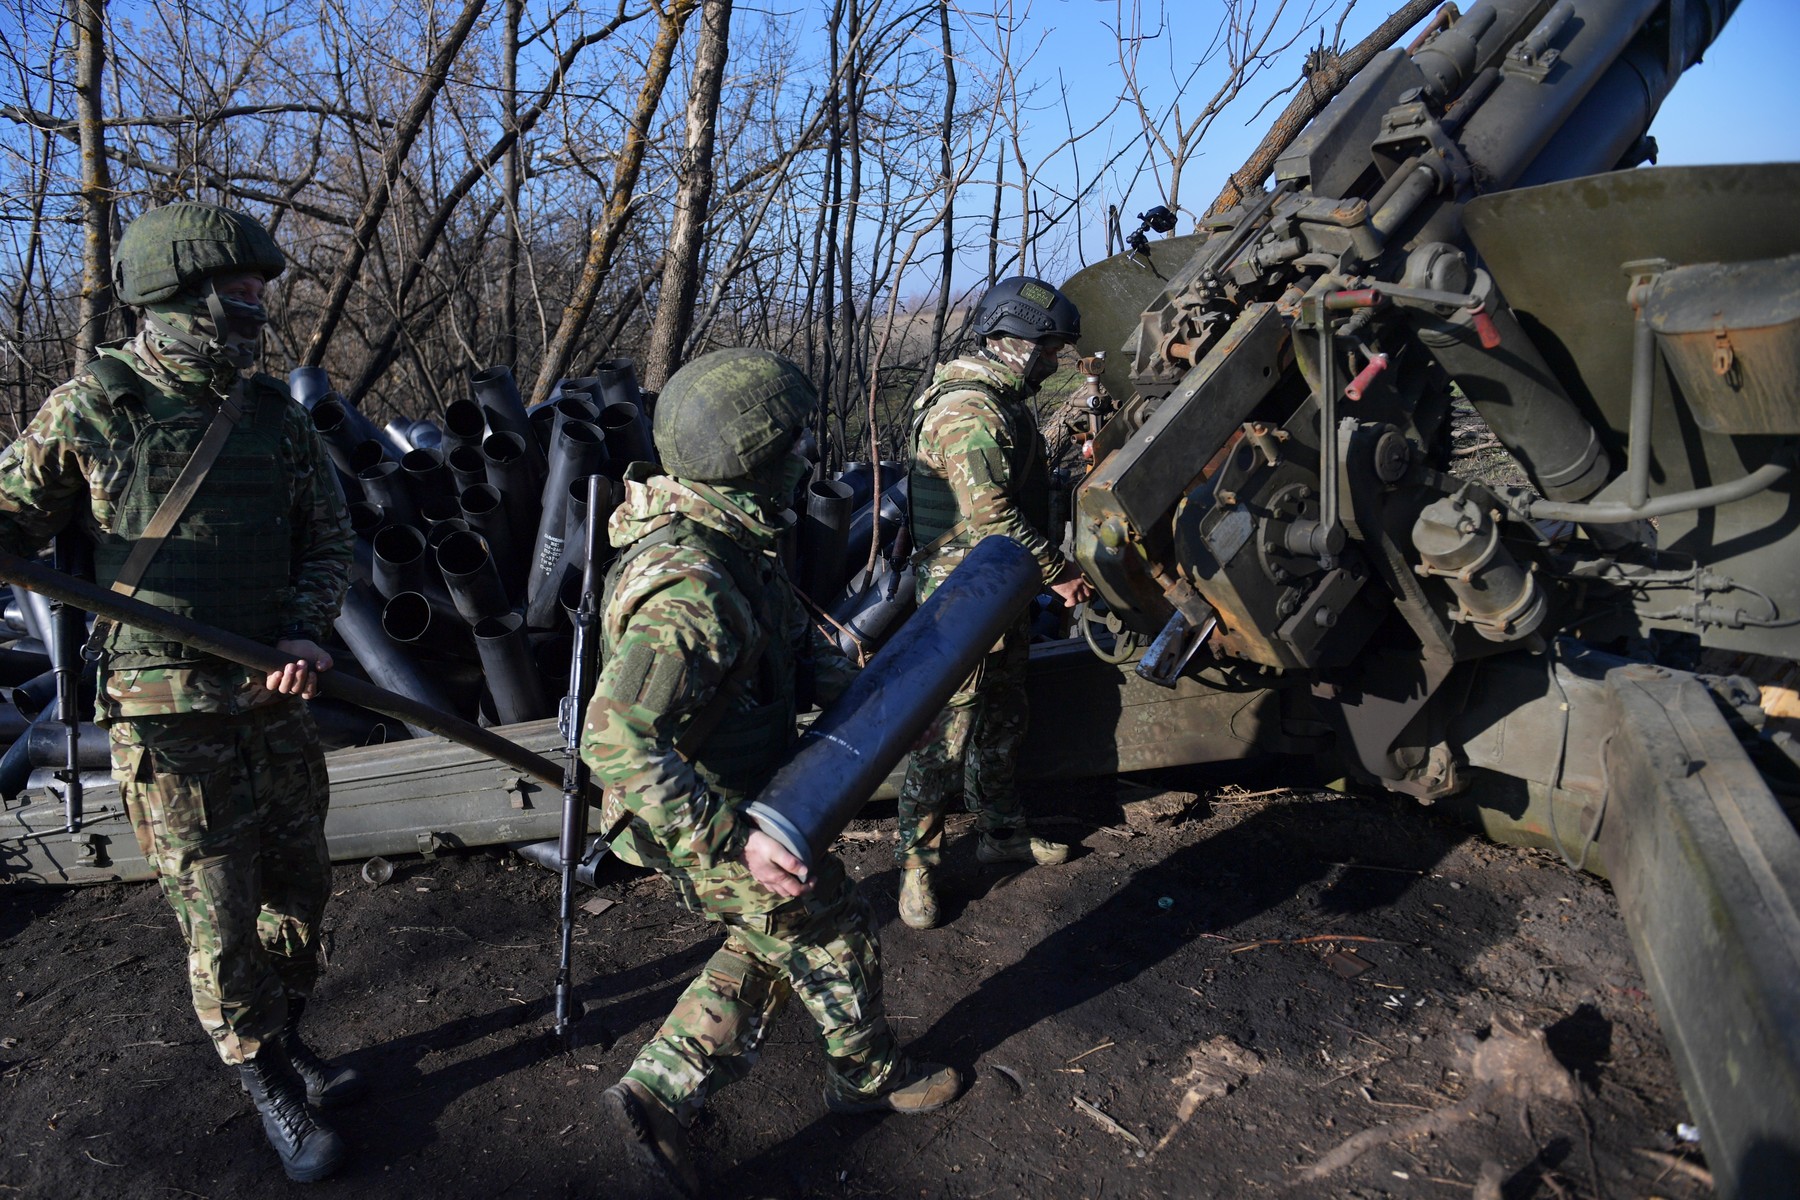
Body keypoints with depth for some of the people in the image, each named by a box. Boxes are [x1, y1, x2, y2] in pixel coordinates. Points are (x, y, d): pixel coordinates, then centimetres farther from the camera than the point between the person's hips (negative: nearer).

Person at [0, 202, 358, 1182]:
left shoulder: (274, 413, 5)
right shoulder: (91, 409, -6)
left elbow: (327, 533, 9)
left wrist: (306, 631, -6)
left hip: (274, 701, 5)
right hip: (168, 717, -4)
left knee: (299, 886, 15)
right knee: (219, 916, 4)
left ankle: (285, 1039, 38)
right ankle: (267, 1086, 25)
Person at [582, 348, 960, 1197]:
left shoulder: (725, 539, -1)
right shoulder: (689, 585, -34)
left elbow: (791, 633, 11)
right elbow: (616, 738, -39)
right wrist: (732, 841, -39)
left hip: (731, 805, 9)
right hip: (705, 823, -9)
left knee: (770, 948, 24)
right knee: (837, 941, 13)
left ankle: (657, 1095, 27)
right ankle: (869, 1075, 41)